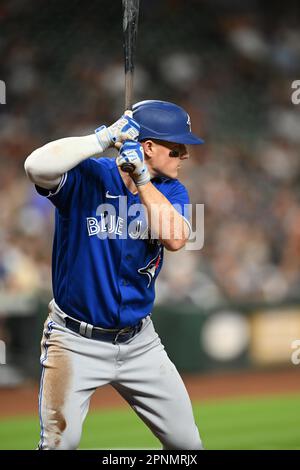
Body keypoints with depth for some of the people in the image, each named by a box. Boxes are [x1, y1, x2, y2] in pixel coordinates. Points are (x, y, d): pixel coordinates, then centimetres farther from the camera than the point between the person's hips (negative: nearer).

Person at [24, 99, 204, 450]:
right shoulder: (85, 177, -12)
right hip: (76, 342, -5)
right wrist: (105, 138, -29)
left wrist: (142, 179, -21)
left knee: (186, 441, 8)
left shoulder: (170, 191, 2)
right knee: (60, 443, -12)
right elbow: (36, 167, -34)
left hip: (139, 341, 5)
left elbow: (175, 239, -18)